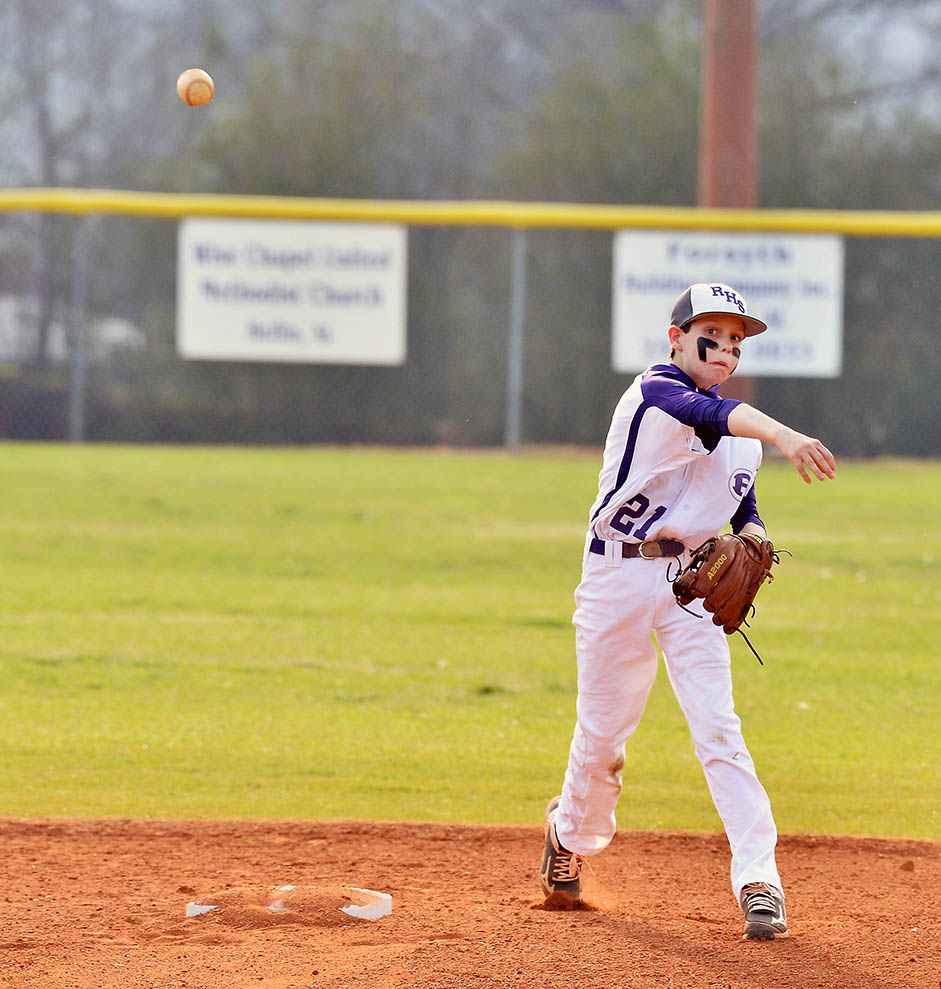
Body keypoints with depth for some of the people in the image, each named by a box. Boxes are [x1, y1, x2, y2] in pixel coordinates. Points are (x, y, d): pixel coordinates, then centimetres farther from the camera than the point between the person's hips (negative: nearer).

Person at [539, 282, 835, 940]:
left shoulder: (741, 439, 9)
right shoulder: (654, 394, -13)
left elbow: (746, 509, 19)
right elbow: (710, 412, -34)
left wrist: (752, 539, -6)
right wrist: (782, 435, -54)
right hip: (617, 574, -4)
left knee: (719, 728, -11)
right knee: (603, 732, 6)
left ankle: (759, 881, -15)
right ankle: (572, 832, 37)